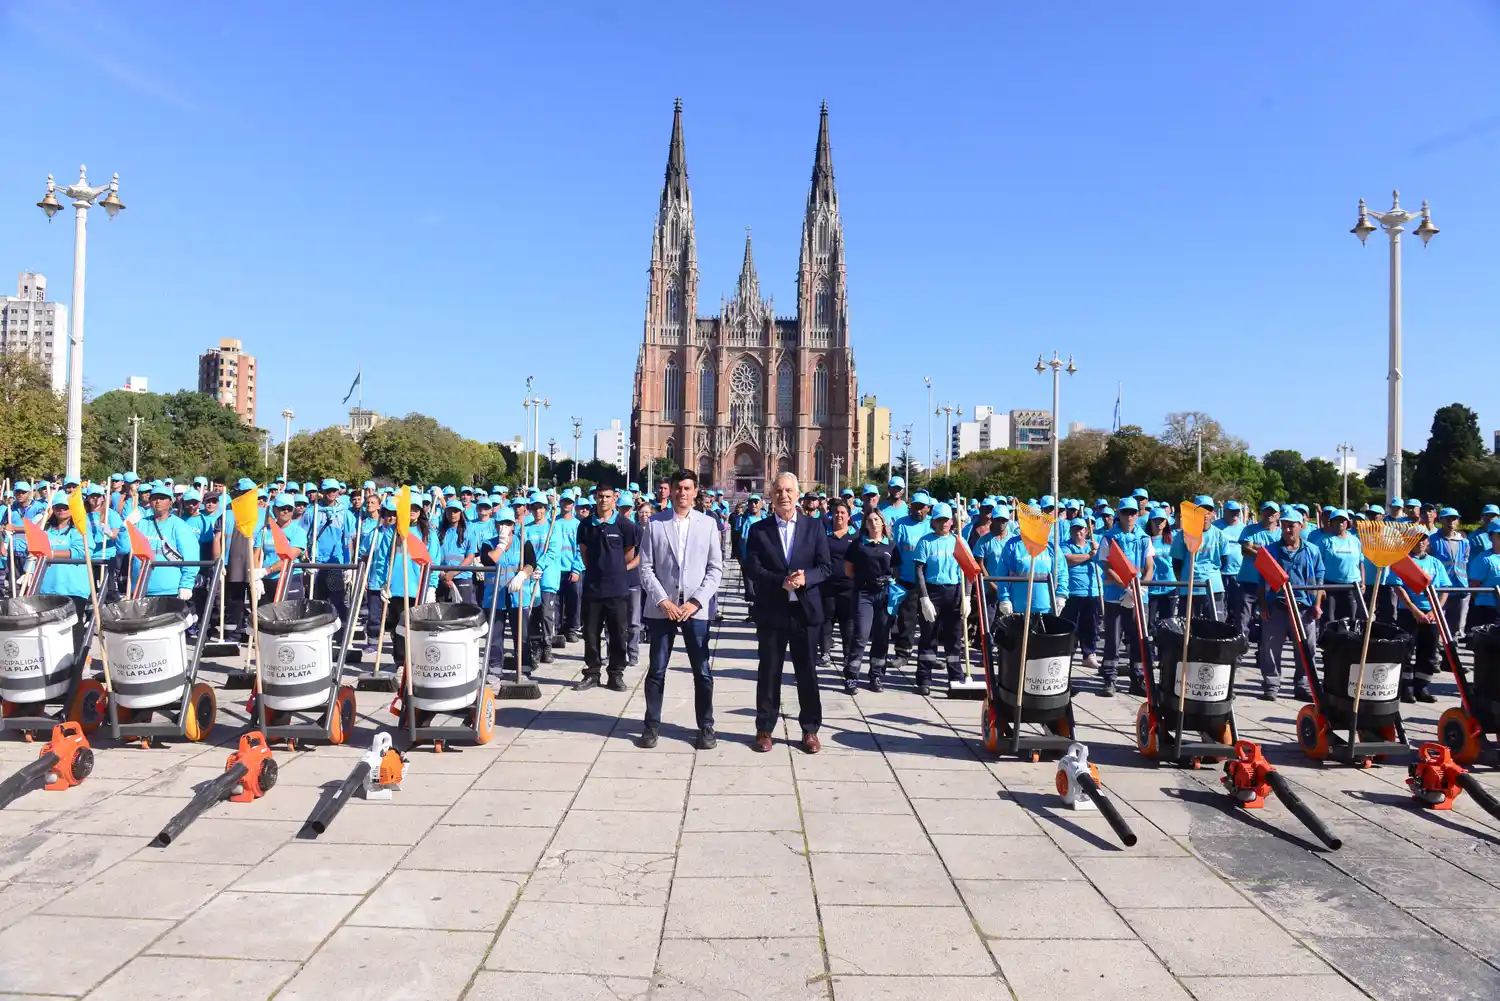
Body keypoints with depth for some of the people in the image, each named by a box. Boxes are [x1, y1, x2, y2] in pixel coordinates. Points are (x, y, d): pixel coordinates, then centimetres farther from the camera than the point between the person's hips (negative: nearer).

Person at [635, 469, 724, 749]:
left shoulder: (708, 524, 5)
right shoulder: (654, 524, 3)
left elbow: (715, 568, 2)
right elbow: (645, 568, 0)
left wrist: (695, 601, -8)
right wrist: (663, 600, -10)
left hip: (695, 608, 0)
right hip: (661, 608, 0)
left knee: (703, 672, 3)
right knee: (656, 670, 6)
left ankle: (706, 727, 16)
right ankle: (652, 725, 19)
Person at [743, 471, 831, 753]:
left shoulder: (814, 527, 4)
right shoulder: (759, 529, 2)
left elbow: (825, 566, 0)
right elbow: (752, 568, -6)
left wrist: (805, 578, -19)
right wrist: (781, 581, -21)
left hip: (805, 609, 1)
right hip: (771, 611, 0)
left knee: (807, 672, 8)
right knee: (769, 672, 8)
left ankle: (810, 729, 20)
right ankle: (765, 728, 19)